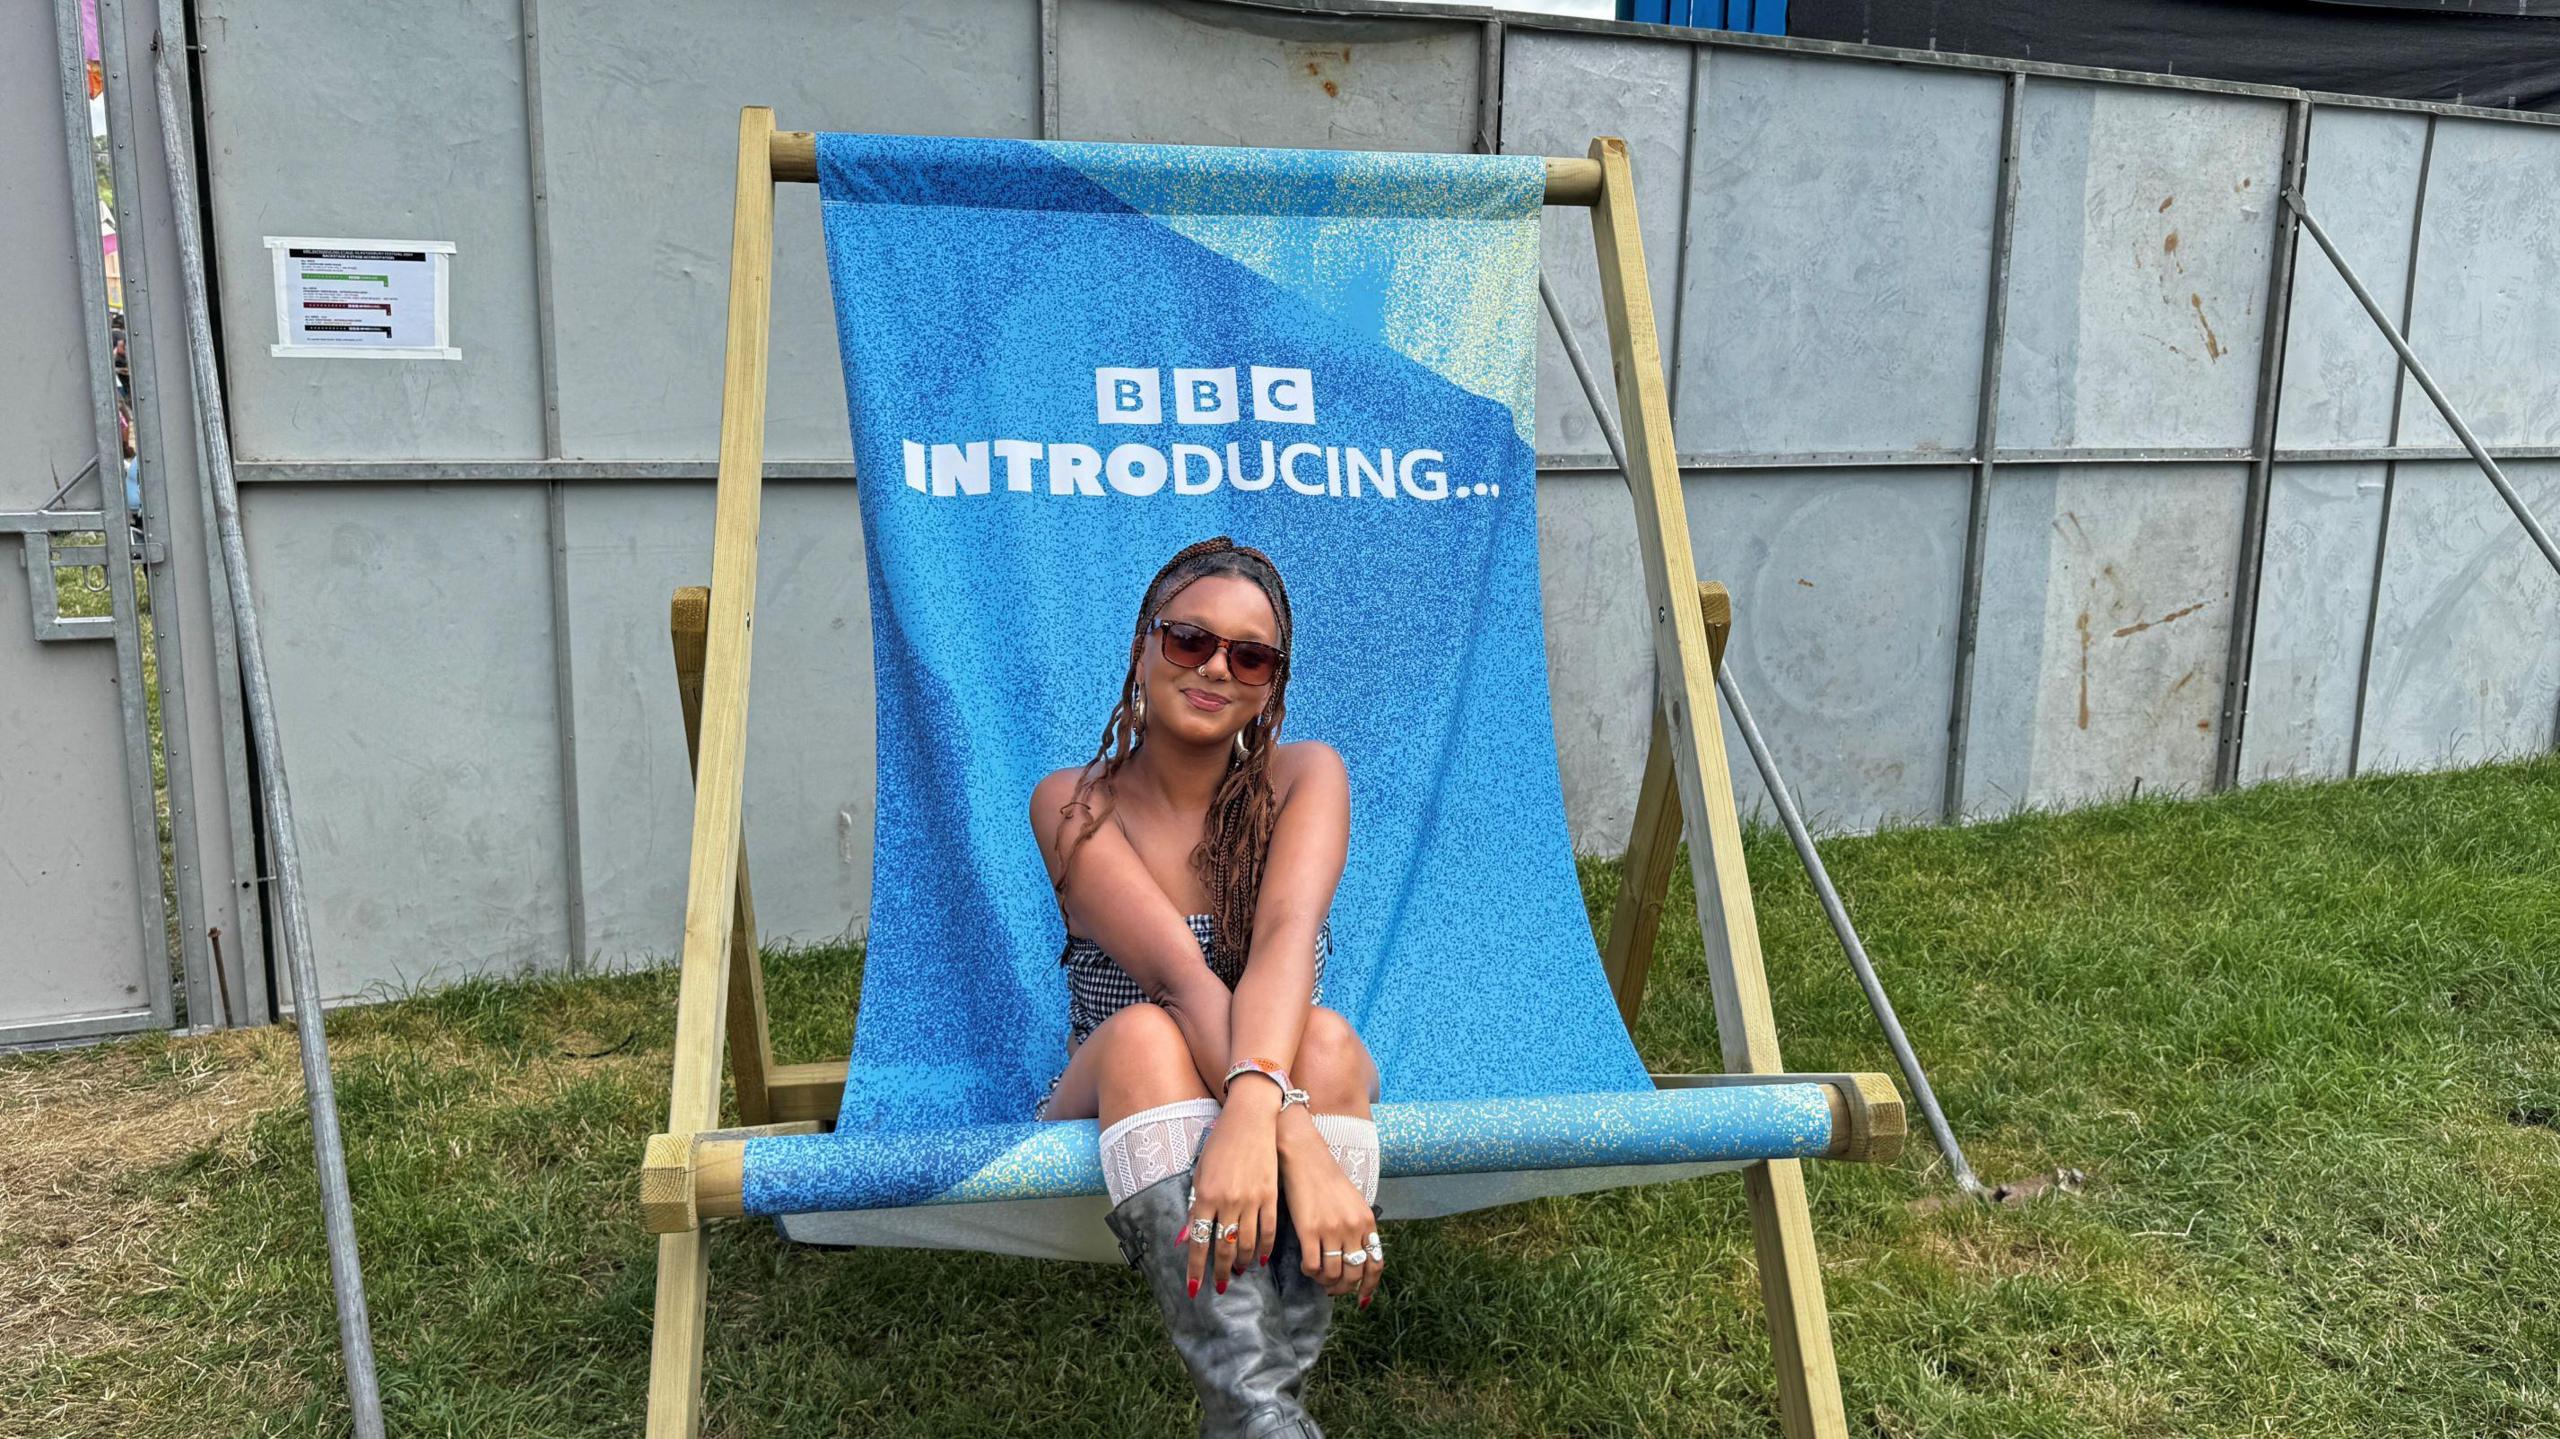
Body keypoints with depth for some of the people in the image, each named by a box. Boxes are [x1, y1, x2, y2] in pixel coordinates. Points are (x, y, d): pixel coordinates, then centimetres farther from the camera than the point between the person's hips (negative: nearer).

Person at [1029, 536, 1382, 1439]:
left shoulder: (1305, 776, -4)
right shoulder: (1073, 806, -8)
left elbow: (1287, 938, -25)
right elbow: (1179, 975, -24)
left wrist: (1253, 1107, -45)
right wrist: (1296, 1135, -41)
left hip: (1289, 1090, 1)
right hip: (1125, 1117, -1)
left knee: (1325, 1039, -33)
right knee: (1144, 1033, -35)